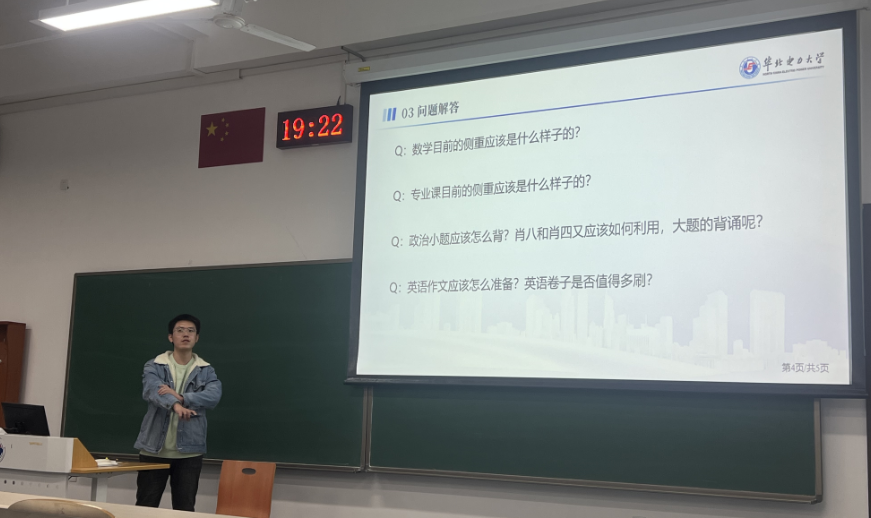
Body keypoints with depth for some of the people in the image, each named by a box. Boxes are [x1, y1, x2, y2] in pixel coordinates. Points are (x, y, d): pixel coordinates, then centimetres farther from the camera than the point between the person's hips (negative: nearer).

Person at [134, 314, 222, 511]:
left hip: (189, 451, 1)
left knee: (185, 509, 4)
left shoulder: (206, 371, 7)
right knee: (145, 507, 5)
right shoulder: (154, 366, 2)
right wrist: (175, 405, -40)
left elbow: (213, 396, -12)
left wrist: (180, 397, -25)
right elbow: (151, 390, -19)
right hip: (154, 449, -1)